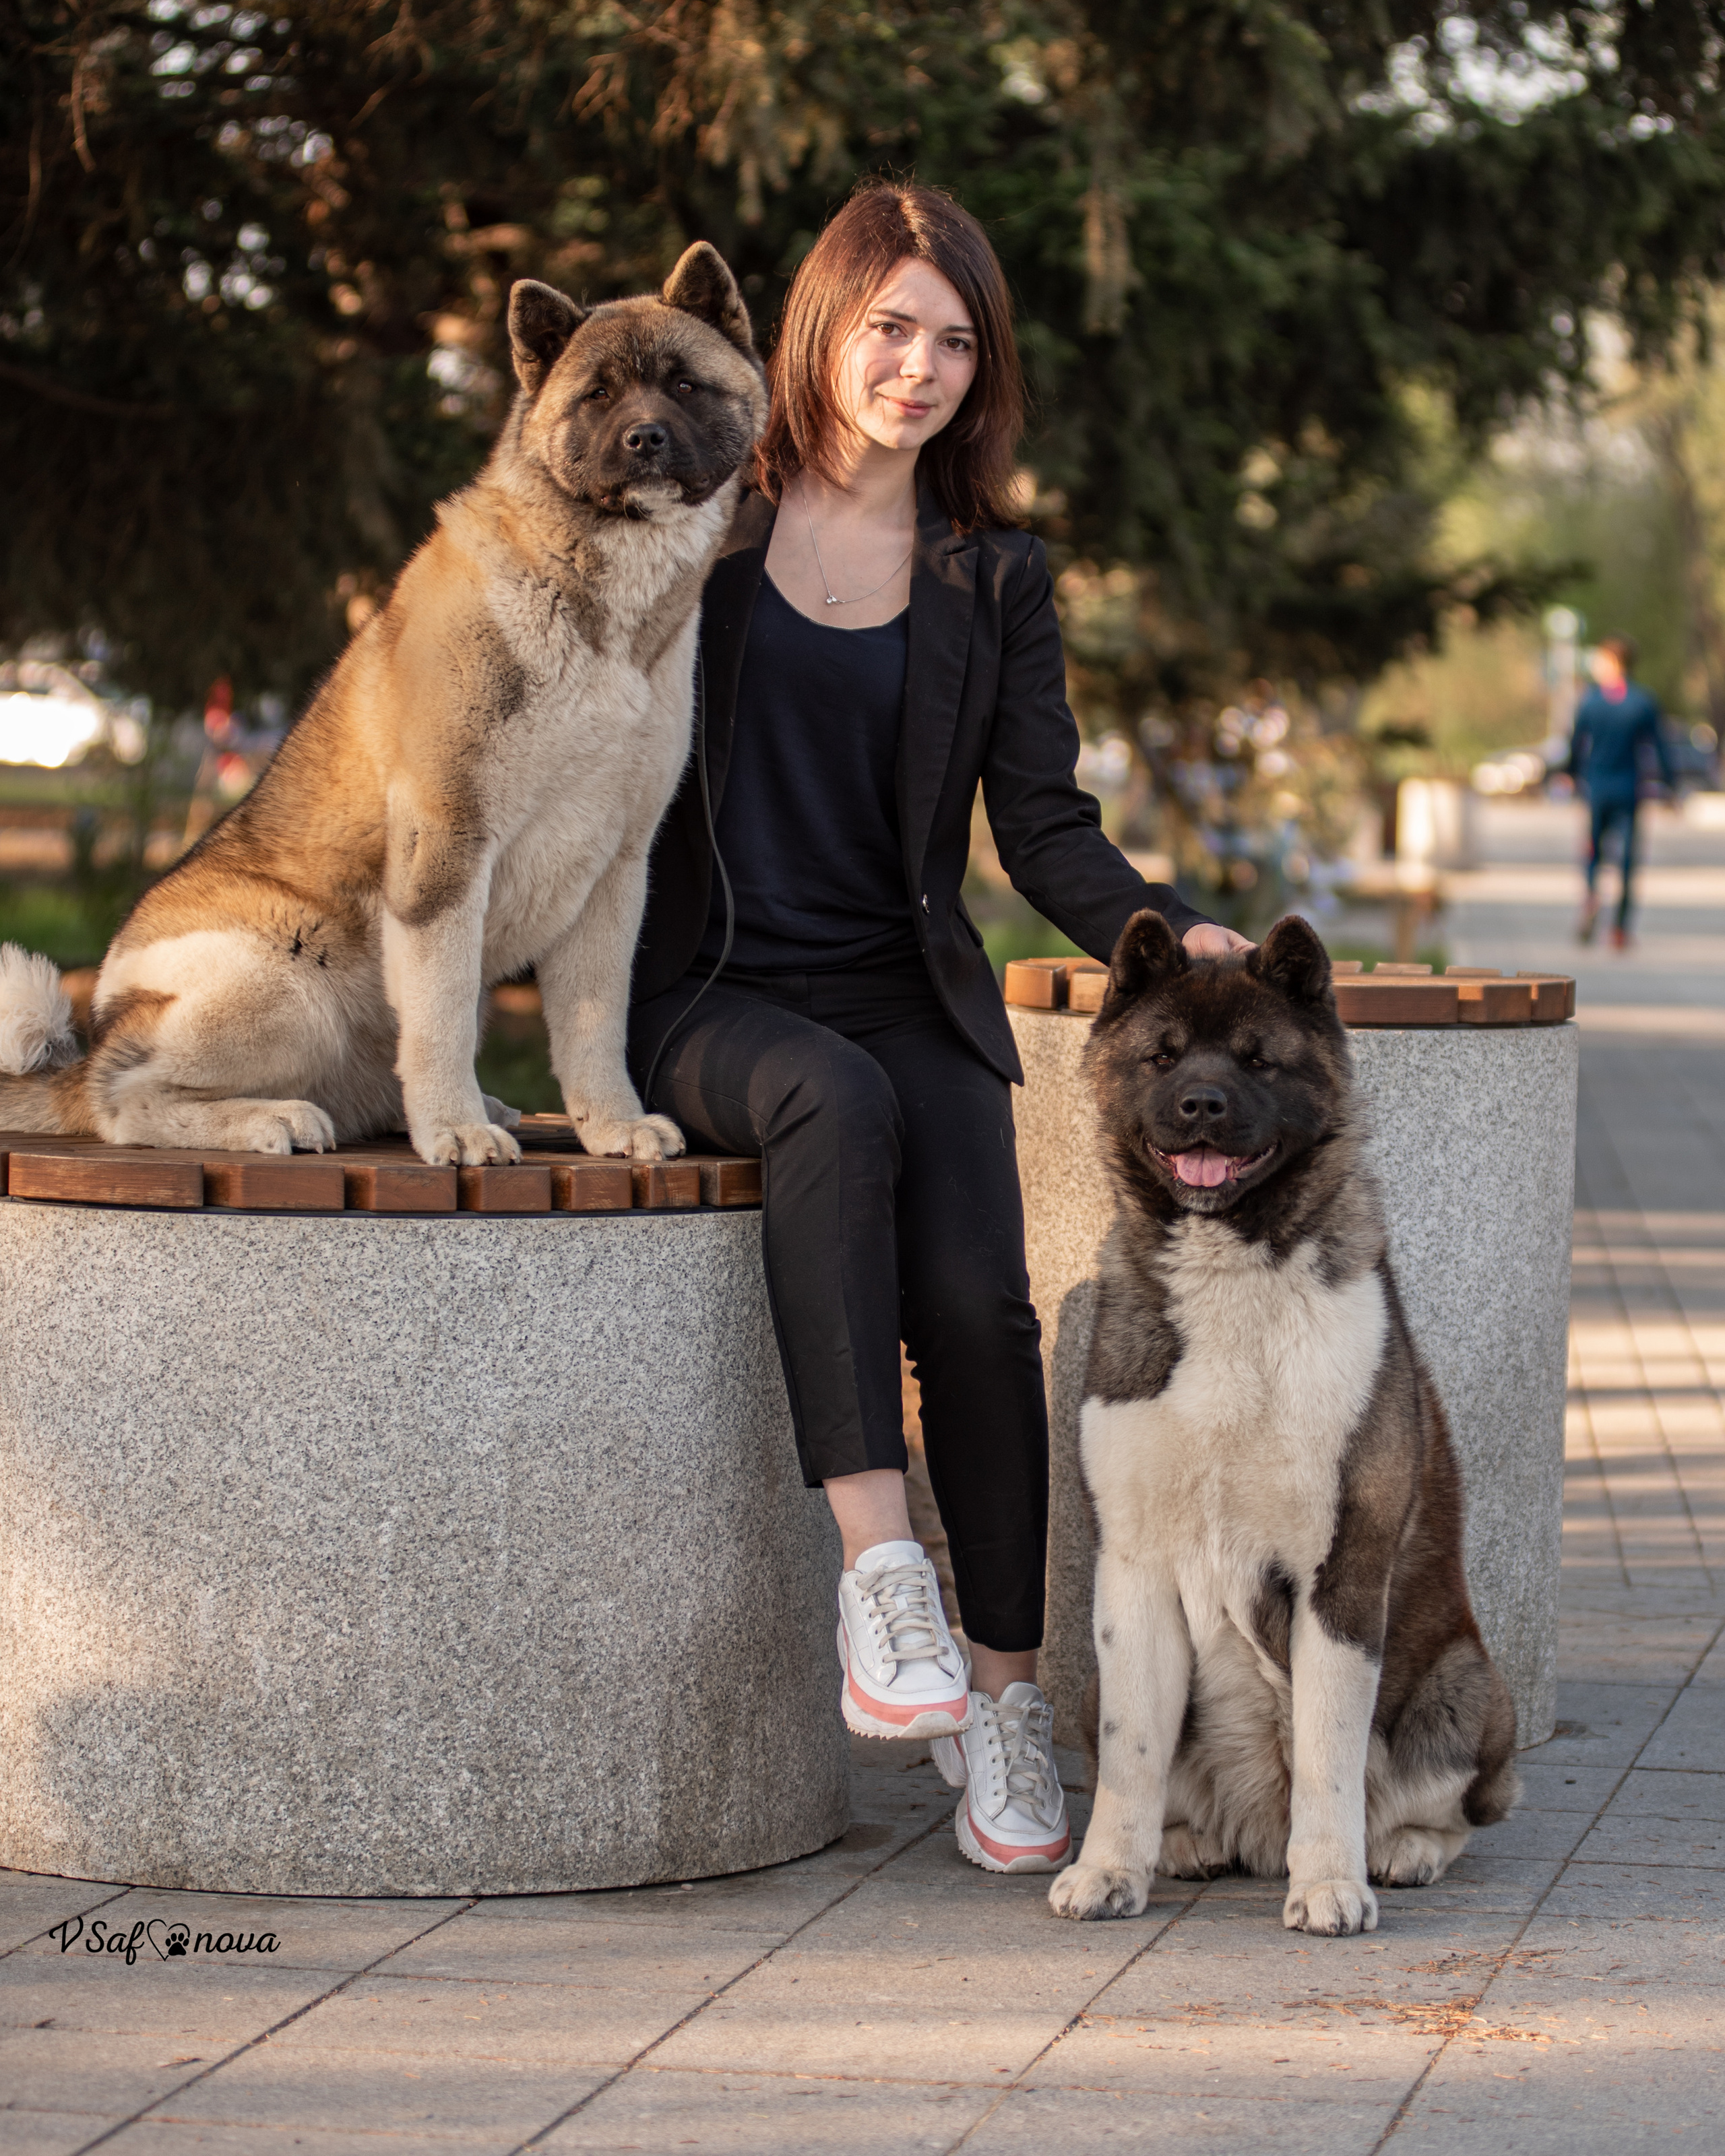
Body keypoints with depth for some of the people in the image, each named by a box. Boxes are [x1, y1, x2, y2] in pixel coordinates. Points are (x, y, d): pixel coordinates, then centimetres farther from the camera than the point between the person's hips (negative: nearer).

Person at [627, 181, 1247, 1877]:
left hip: (909, 991, 2)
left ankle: (1000, 1697, -14)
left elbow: (1046, 832, 7)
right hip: (713, 994, -2)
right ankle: (878, 1569, -41)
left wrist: (1168, 931, -13)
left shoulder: (993, 580, 12)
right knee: (840, 1103, -37)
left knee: (977, 1295, -24)